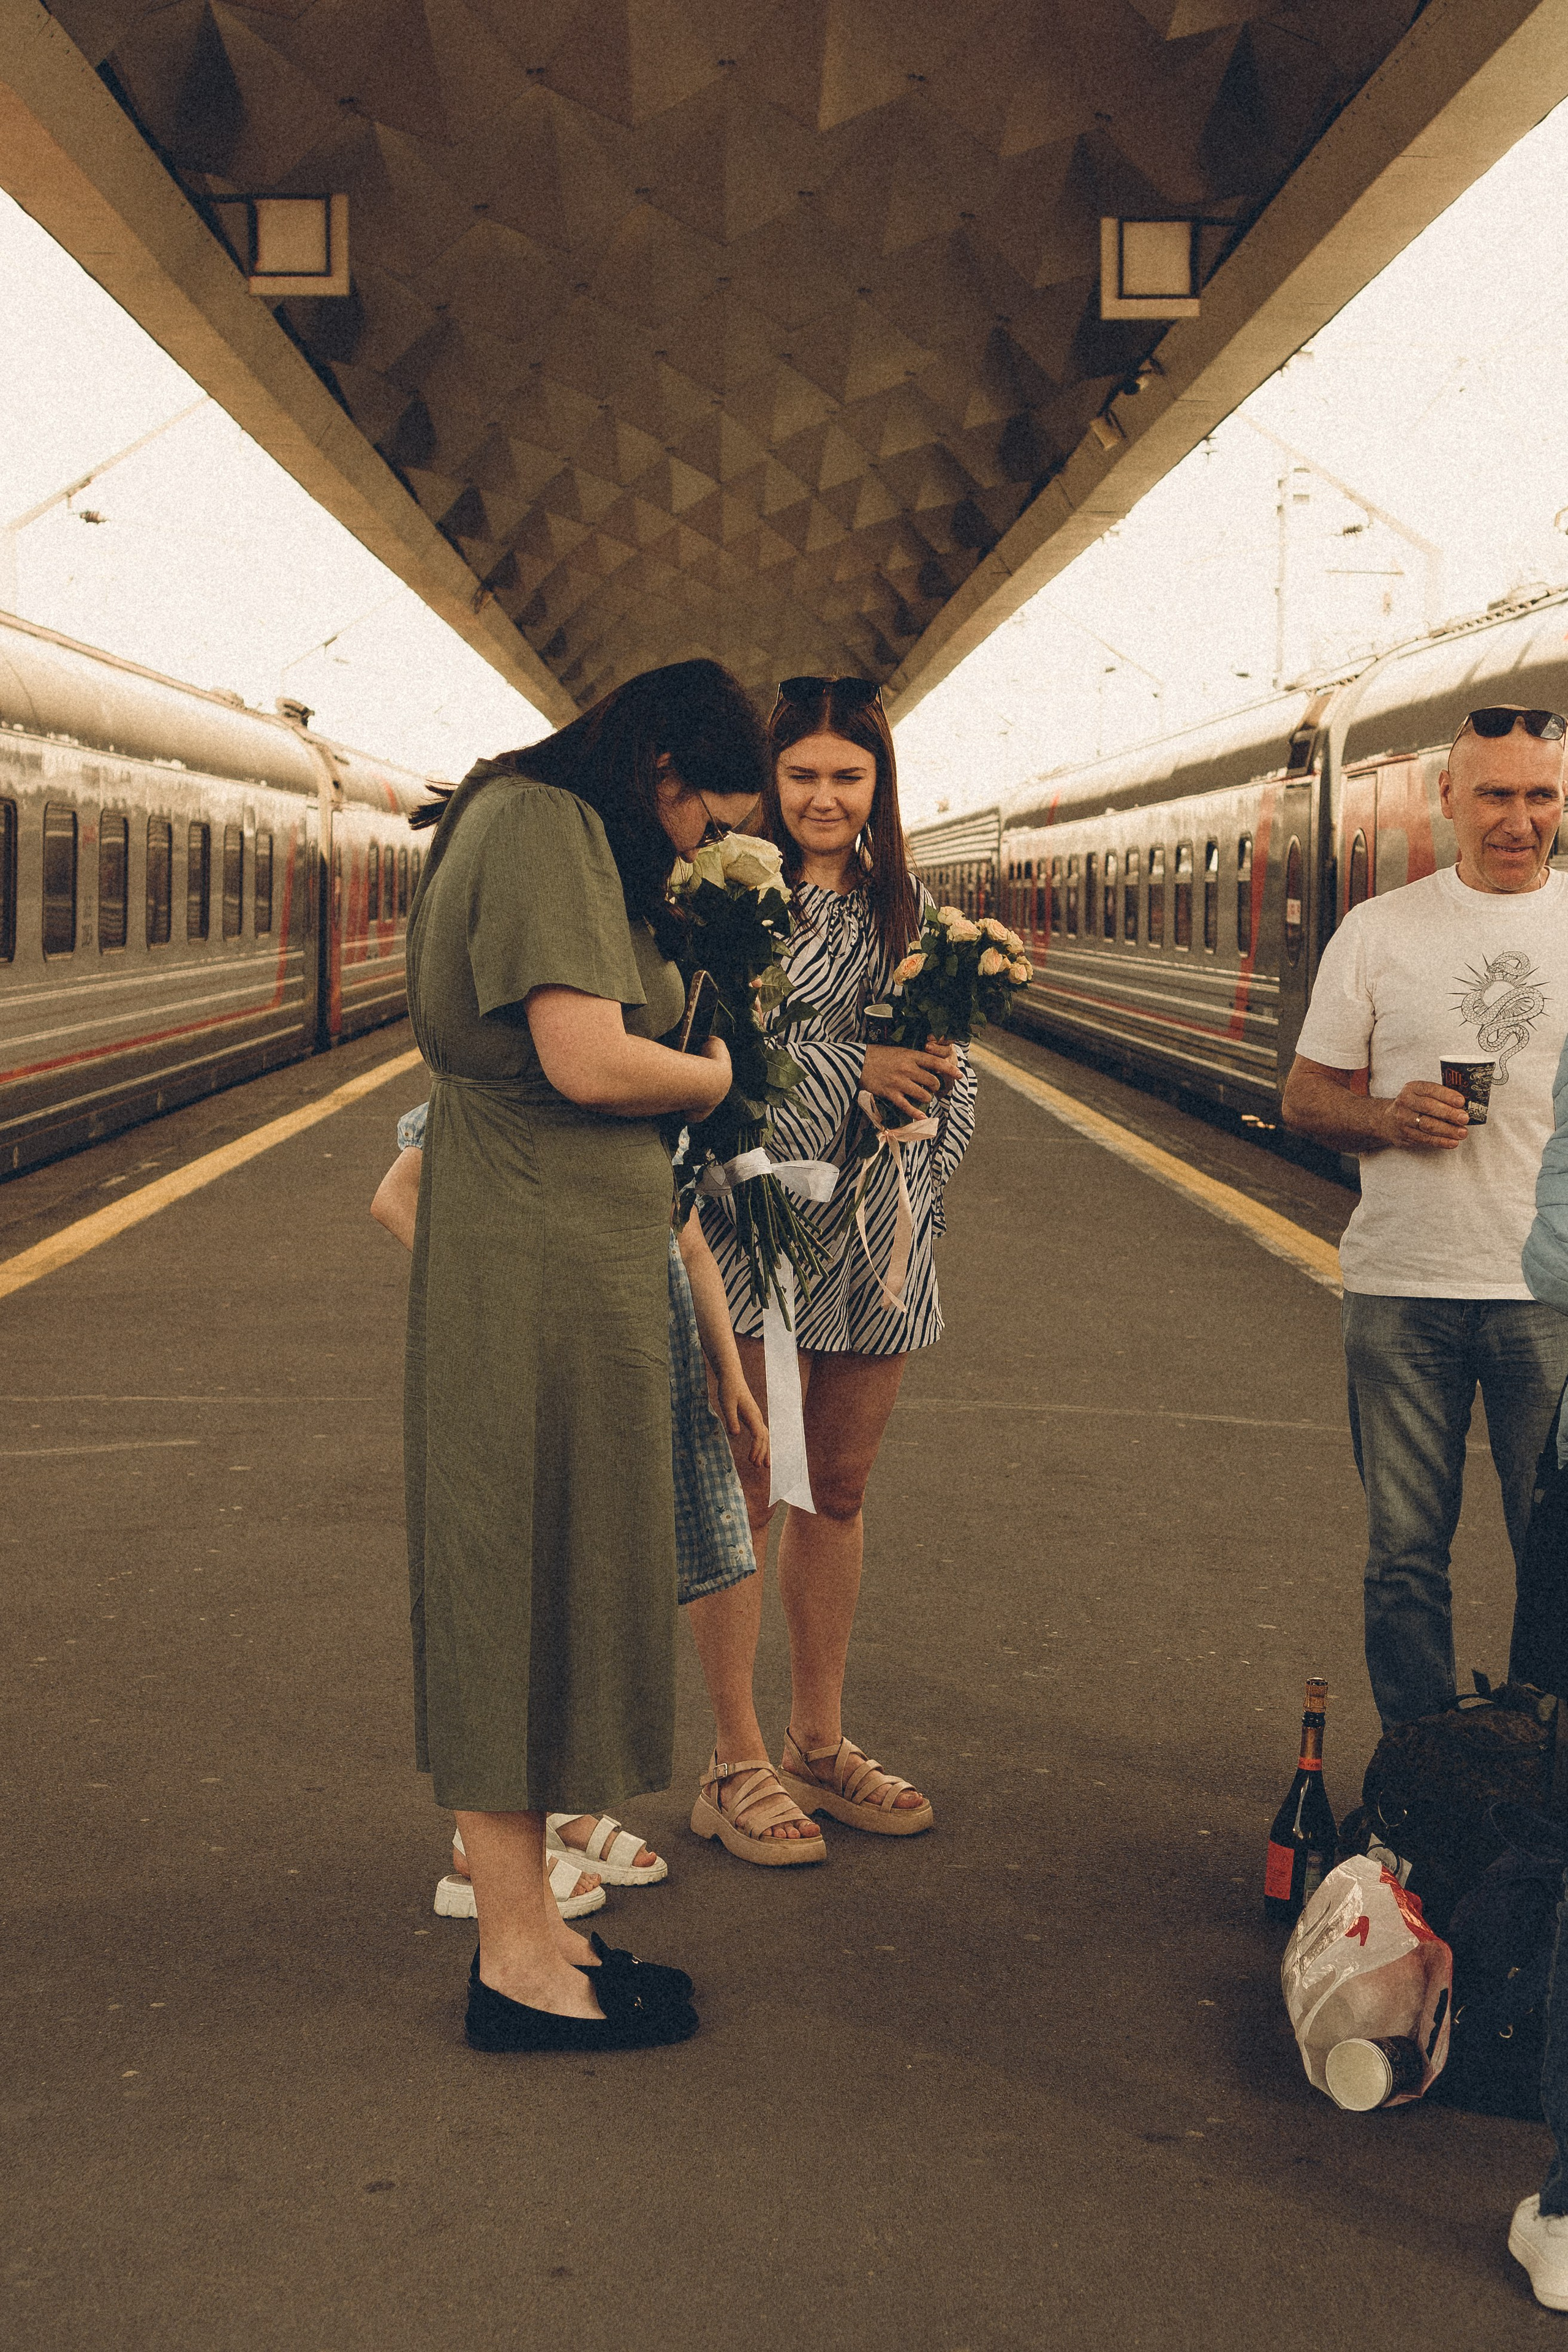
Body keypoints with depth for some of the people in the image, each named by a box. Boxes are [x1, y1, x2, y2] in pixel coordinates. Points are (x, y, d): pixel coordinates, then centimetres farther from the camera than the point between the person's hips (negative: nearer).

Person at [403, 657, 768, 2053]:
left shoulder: (541, 824, 19)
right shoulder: (544, 827, -14)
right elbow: (588, 1062, -23)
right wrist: (717, 1074, -6)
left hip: (571, 1250, 11)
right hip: (540, 1256, -11)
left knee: (538, 1580, 13)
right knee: (528, 1580, -3)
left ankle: (527, 1927, 23)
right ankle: (515, 1957, 7)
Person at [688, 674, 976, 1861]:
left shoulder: (903, 904, 14)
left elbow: (954, 1060, 14)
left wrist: (926, 1174, -4)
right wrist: (849, 1069, -18)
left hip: (876, 1228, 6)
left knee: (840, 1488, 13)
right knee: (747, 1492, 0)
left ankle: (820, 1741, 25)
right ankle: (737, 1765, 9)